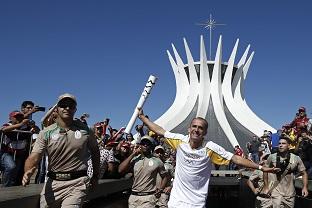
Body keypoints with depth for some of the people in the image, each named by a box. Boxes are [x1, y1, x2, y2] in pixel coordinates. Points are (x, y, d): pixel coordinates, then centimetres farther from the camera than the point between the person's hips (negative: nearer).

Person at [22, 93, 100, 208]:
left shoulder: (84, 129, 2)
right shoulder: (46, 133, 1)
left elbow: (95, 151, 15)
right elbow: (34, 157, -9)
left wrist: (95, 176, 17)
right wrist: (28, 172, -30)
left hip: (77, 182, -2)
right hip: (53, 182, 2)